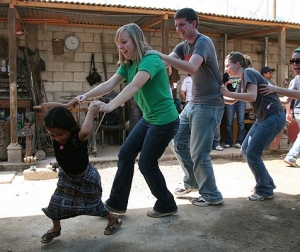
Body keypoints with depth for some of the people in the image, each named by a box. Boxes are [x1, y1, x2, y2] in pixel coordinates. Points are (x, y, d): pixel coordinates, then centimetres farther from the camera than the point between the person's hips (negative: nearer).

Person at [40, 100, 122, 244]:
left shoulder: (78, 137, -37)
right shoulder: (55, 132, -20)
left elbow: (86, 131, -65)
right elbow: (44, 106, -15)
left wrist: (91, 113, -49)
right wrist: (67, 105, -17)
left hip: (85, 178, -5)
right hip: (66, 176, 6)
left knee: (94, 205, 12)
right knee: (55, 203, 9)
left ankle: (114, 219, 40)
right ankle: (56, 229, 38)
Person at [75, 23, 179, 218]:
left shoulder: (151, 60, -20)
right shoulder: (128, 64, 7)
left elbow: (134, 86, -35)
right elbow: (109, 84, -5)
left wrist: (110, 106, -47)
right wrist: (86, 95, -21)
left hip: (165, 120, -9)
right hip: (148, 118, 9)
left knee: (147, 164, -1)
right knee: (126, 154, 7)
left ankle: (166, 205, 20)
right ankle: (116, 202, 20)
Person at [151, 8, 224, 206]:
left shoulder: (203, 42, -14)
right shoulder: (183, 46, 12)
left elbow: (192, 68, -33)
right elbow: (165, 62, -2)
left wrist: (161, 55, -33)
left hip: (209, 104, -9)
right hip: (194, 102, 9)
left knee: (198, 153, -6)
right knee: (178, 142, 13)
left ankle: (212, 195, 11)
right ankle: (192, 182, 29)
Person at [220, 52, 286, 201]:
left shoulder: (248, 72, -11)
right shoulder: (243, 79, 17)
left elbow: (252, 96, -26)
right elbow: (232, 101, 21)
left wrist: (228, 93, -26)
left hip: (274, 117, -10)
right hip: (262, 117, 10)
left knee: (252, 153, -8)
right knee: (245, 150, 9)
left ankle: (265, 190, 7)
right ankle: (266, 183, 23)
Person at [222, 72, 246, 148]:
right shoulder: (226, 75, 12)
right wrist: (227, 82, -7)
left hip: (241, 100, 1)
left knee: (241, 122, -3)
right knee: (229, 122, -1)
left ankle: (239, 141, 1)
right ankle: (228, 142, 4)